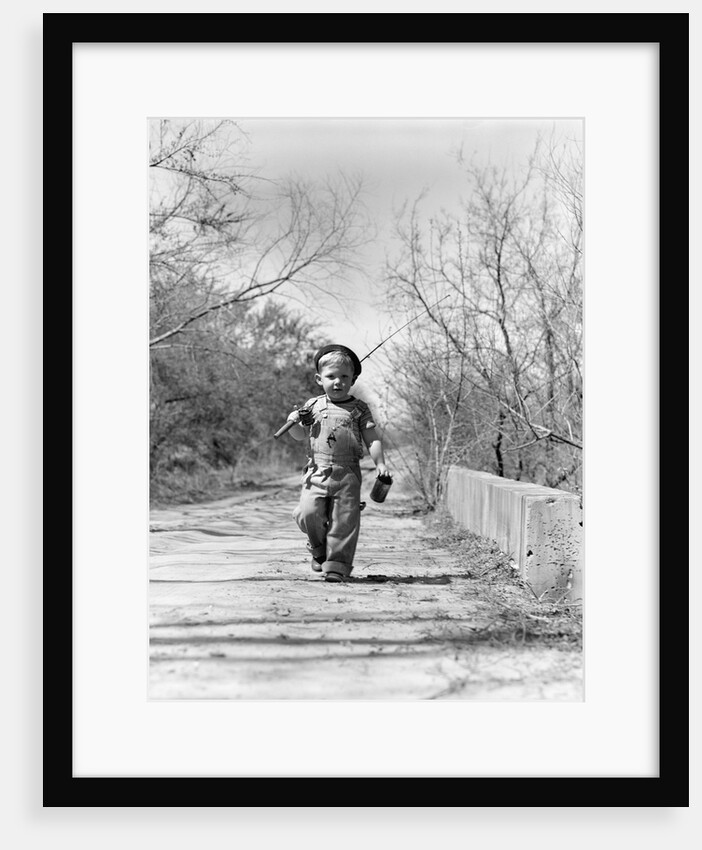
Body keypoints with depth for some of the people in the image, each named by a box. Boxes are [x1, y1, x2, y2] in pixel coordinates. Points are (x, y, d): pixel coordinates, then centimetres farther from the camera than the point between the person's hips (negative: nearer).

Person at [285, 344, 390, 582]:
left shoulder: (359, 409, 4)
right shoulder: (314, 406, 7)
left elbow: (372, 440, 5)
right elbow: (301, 435, 15)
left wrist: (380, 464, -7)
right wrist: (293, 423, -5)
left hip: (347, 474, -1)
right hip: (317, 471, 1)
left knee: (344, 520, -4)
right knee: (308, 513, -11)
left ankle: (337, 565, 6)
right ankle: (318, 549, 17)